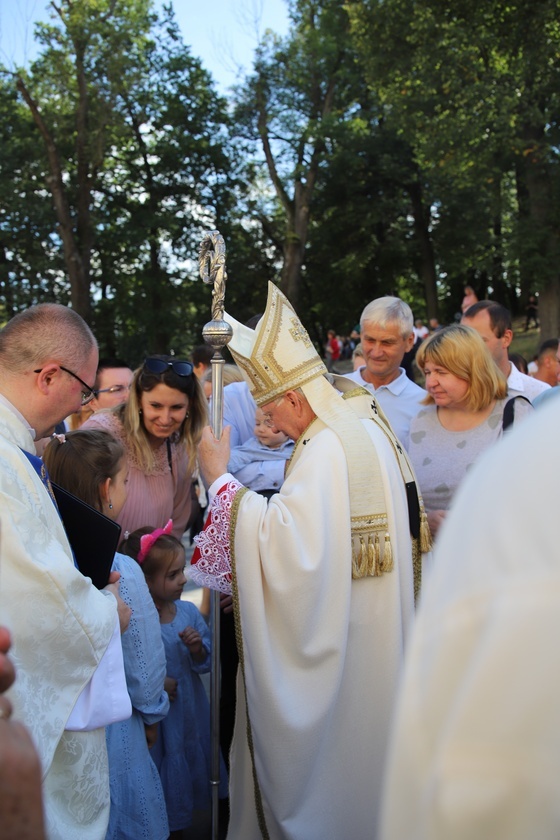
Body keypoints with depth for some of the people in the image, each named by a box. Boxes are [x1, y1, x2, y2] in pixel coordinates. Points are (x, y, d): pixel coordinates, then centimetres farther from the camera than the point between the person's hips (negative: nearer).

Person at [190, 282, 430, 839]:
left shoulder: (327, 450, -25)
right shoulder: (365, 425, 6)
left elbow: (282, 544, -31)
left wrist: (222, 479, -23)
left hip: (329, 654, -9)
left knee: (317, 762, 8)